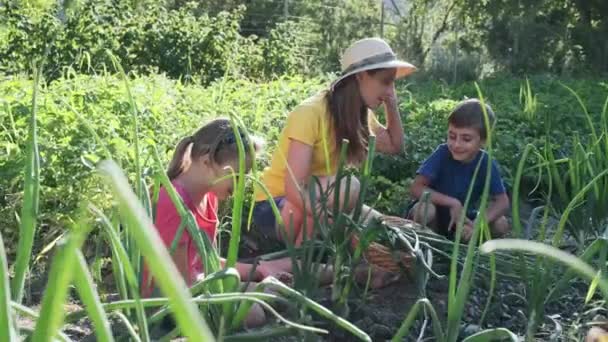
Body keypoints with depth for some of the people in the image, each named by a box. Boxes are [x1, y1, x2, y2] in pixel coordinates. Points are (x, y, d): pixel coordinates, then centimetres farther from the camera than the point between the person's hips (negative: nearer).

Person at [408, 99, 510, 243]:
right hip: (434, 219, -2)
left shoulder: (486, 164, -15)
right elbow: (416, 188, -27)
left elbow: (502, 202, -18)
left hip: (462, 219, 2)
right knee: (424, 209, -34)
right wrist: (452, 203, -33)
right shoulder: (442, 153, -21)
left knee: (501, 224, -20)